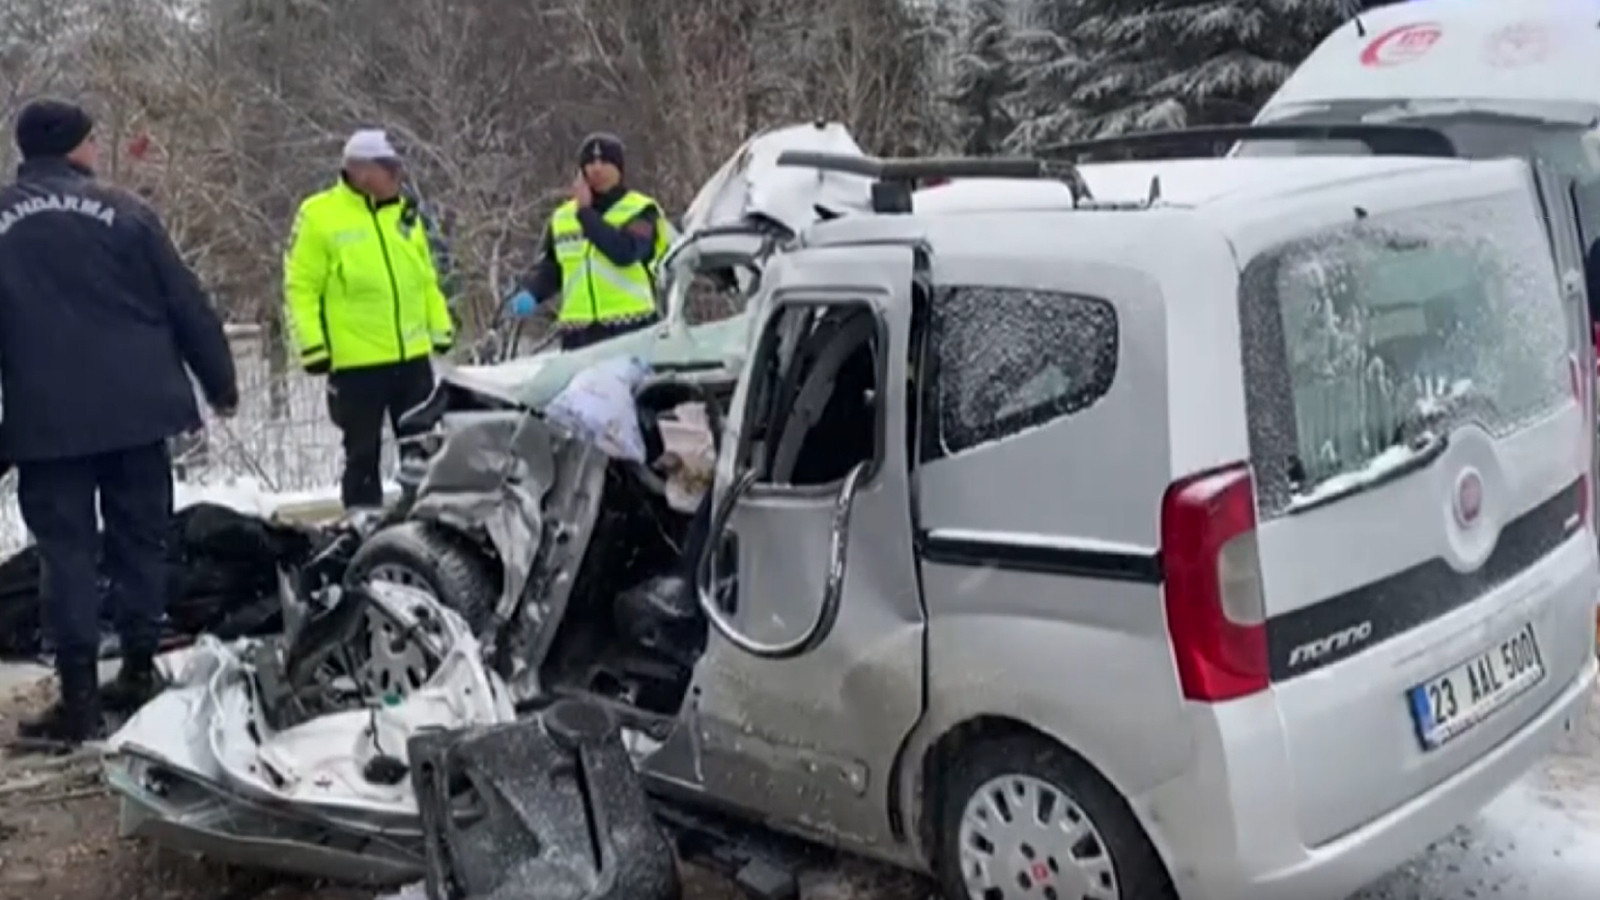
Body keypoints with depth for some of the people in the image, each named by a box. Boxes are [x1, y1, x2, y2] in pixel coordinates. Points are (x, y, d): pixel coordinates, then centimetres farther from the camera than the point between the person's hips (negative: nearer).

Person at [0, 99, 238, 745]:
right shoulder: (121, 211, -1)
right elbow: (186, 304, 0)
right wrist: (220, 382, 9)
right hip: (136, 409, 0)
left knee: (68, 552, 2)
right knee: (140, 541, 11)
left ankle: (79, 697, -1)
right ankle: (138, 674, 17)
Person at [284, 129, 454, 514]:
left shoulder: (405, 212, 11)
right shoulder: (319, 215, -6)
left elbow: (426, 280, 18)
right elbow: (300, 287, -6)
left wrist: (442, 329, 14)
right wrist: (312, 345, -11)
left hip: (413, 356, 5)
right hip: (356, 361, -5)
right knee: (363, 450, 5)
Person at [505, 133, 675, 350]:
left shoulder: (640, 211, 1)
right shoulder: (562, 217, 15)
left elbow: (624, 253, -18)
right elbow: (550, 269, 22)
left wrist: (585, 213, -12)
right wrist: (531, 295, 2)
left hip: (631, 332, -4)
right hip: (578, 336, 4)